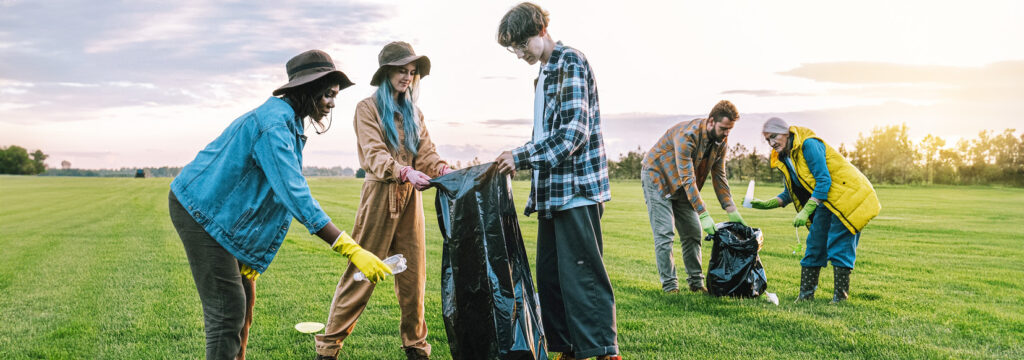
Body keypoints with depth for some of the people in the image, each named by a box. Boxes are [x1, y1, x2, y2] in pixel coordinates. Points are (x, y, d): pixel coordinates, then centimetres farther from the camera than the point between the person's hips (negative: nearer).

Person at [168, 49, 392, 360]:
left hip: (220, 212, 10)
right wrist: (352, 250, -36)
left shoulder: (288, 122, 9)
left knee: (244, 300, 14)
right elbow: (297, 197, -33)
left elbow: (287, 191, 10)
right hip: (199, 210, -10)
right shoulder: (273, 124, -24)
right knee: (228, 310, -11)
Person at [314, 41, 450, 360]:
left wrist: (448, 172, -17)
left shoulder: (413, 113, 16)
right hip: (380, 194, -5)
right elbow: (374, 154, -15)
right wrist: (405, 172, -33)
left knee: (413, 275, 7)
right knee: (361, 273, -3)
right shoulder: (368, 108, -1)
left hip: (410, 197, 5)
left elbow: (427, 154, 5)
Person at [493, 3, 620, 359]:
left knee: (581, 273, -9)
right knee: (549, 273, 10)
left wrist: (522, 156, -16)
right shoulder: (545, 73, 20)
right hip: (552, 191, 10)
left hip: (576, 188, -10)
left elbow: (574, 132, -18)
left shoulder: (570, 62, -8)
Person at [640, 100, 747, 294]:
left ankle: (696, 282, 12)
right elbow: (688, 179, -36)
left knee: (692, 232, 4)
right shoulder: (687, 135, -33)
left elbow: (719, 177, -1)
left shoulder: (721, 141, -9)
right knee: (664, 233, -13)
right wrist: (704, 215, -39)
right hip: (657, 176, -7)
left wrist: (732, 211, -9)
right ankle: (669, 285, -9)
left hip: (682, 186, 7)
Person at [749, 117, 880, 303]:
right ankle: (806, 294, 11)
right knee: (814, 244, 5)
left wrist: (806, 211, -27)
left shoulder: (809, 144, -20)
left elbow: (824, 181, -24)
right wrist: (767, 204, 0)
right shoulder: (783, 158, 7)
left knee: (838, 246, -9)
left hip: (847, 196, -8)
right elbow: (791, 192, 13)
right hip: (825, 202, 9)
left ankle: (840, 296, -1)